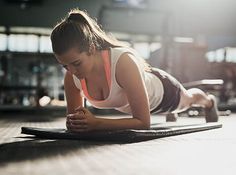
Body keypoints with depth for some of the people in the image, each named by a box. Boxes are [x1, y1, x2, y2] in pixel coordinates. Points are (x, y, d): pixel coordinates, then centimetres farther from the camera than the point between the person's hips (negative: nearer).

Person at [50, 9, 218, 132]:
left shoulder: (123, 62, -48)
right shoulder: (71, 78, -33)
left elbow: (143, 122, -43)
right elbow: (74, 117, -17)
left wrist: (96, 123, -54)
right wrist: (74, 123, -42)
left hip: (161, 89, -3)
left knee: (188, 98, 33)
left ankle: (209, 101, 72)